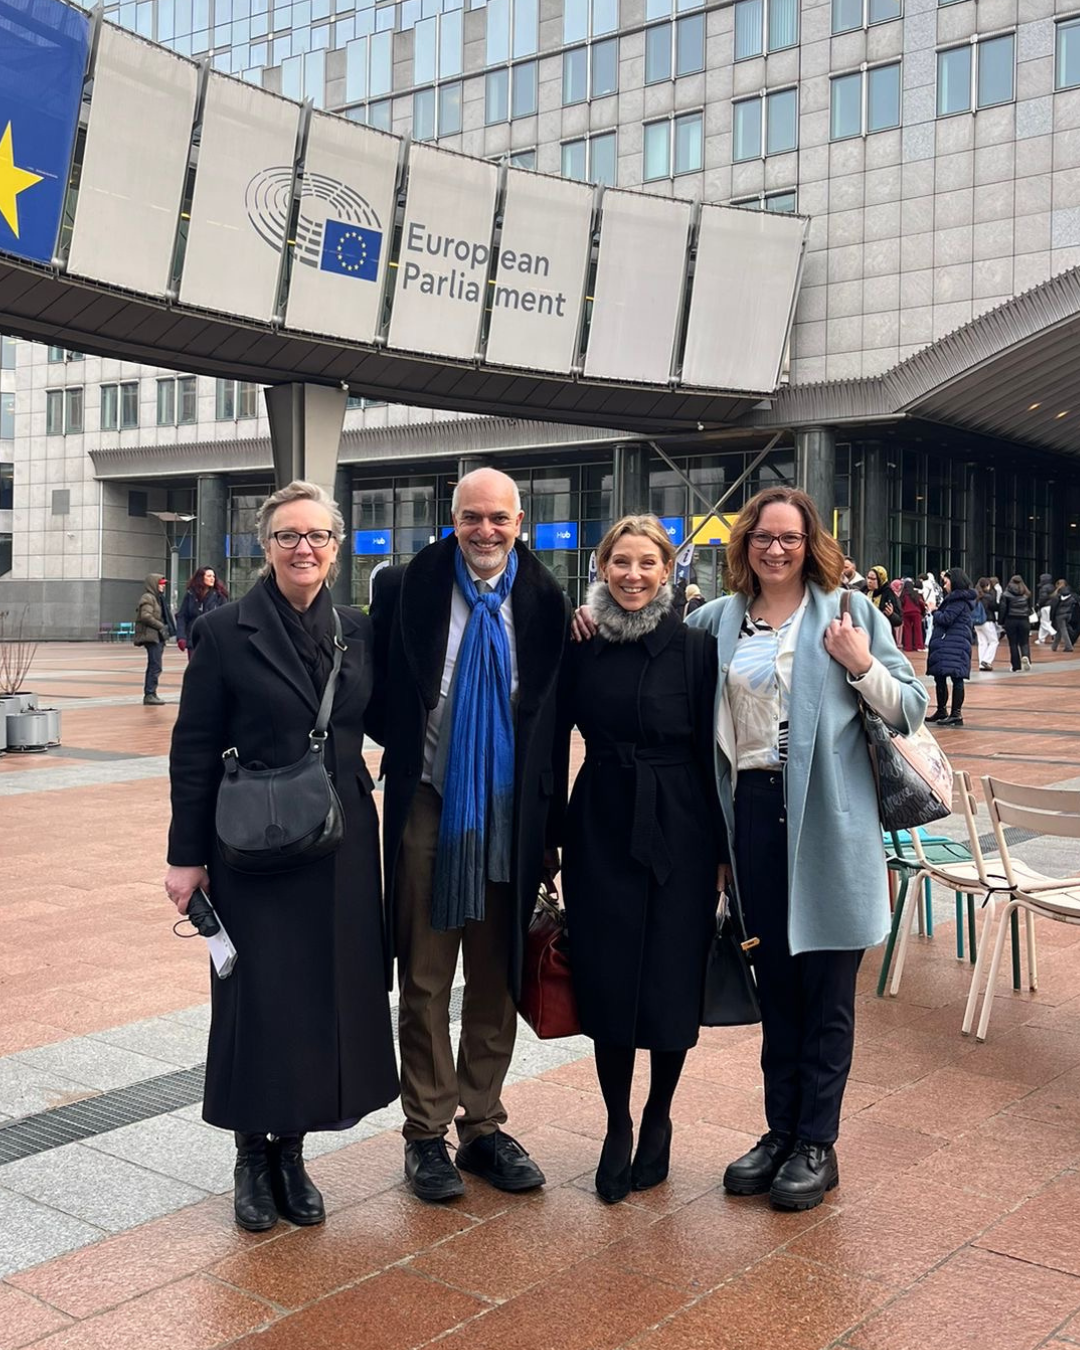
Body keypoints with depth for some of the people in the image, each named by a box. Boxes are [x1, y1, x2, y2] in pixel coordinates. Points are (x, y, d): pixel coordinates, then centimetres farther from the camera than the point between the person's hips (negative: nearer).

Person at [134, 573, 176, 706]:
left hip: (158, 637, 10)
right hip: (152, 636, -10)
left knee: (153, 666, 13)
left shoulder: (159, 598, 19)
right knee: (155, 666, -12)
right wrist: (161, 626, -16)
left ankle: (149, 694, 17)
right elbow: (146, 616, -20)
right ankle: (150, 694, -11)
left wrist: (164, 628, 10)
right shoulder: (148, 598, -10)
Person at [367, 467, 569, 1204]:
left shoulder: (547, 602, 1)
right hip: (430, 806, -2)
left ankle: (485, 1126, 26)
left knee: (499, 980, 12)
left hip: (512, 814, 2)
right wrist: (408, 749, -4)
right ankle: (427, 1134, 20)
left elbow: (557, 714, 5)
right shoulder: (407, 589, -3)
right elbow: (379, 693, 5)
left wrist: (547, 813, 3)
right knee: (425, 981, 6)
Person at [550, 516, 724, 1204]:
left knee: (672, 980, 5)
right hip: (600, 830, 2)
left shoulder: (695, 646, -3)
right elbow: (555, 742, 5)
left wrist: (723, 847, -3)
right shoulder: (580, 645, 2)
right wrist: (551, 837, 3)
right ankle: (618, 1126, 23)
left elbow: (712, 751, -2)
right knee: (607, 982, 4)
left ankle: (658, 1120, 27)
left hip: (678, 832, -1)